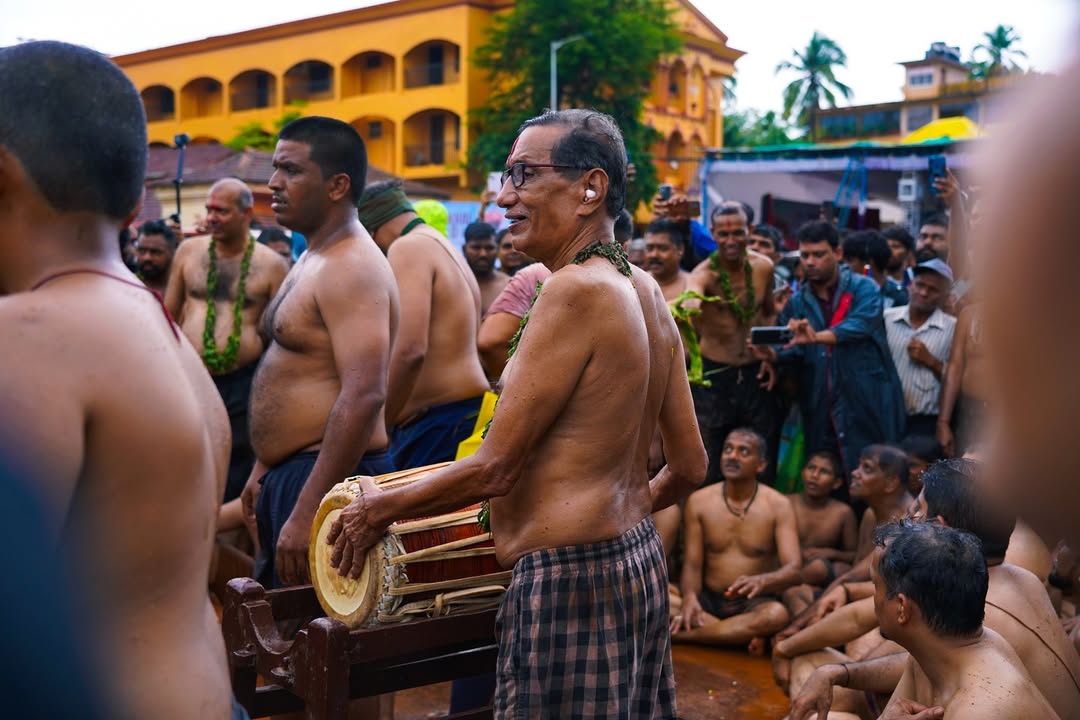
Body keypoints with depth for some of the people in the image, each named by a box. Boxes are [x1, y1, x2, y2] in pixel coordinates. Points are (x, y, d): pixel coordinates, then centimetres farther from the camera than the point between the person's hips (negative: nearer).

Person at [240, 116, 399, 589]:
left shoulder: (350, 269, -19)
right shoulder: (313, 259, 14)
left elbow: (363, 398, -28)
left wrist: (305, 514, -29)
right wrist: (265, 469, 21)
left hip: (329, 478, -10)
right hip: (289, 472, 10)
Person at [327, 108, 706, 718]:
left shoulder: (576, 290, -17)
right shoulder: (647, 292, 8)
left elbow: (495, 469, -16)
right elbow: (689, 468, 13)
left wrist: (379, 509, -2)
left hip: (570, 576, -9)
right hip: (642, 556, 9)